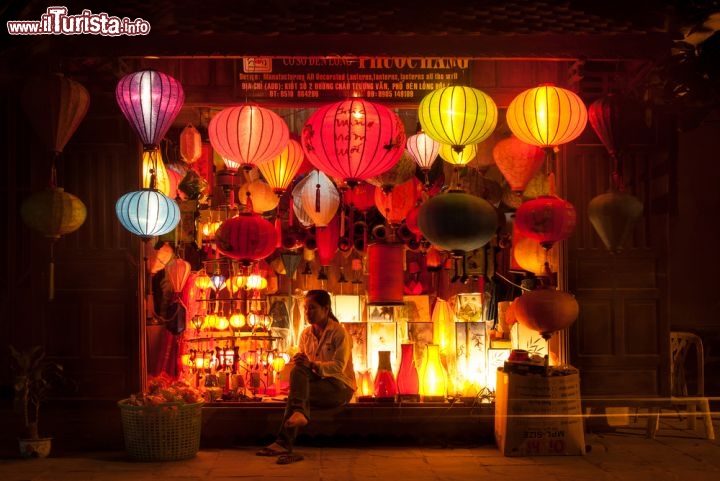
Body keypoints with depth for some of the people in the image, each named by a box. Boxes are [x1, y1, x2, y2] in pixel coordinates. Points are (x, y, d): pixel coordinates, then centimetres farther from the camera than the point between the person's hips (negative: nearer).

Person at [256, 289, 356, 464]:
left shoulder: (339, 332, -7)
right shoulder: (305, 334, 10)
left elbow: (339, 366, -16)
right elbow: (302, 365, 8)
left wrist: (313, 365, -30)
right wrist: (298, 362, -16)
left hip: (340, 387, -5)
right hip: (316, 382, 5)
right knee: (298, 370, -30)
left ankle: (284, 443, -37)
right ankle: (299, 413, -49)